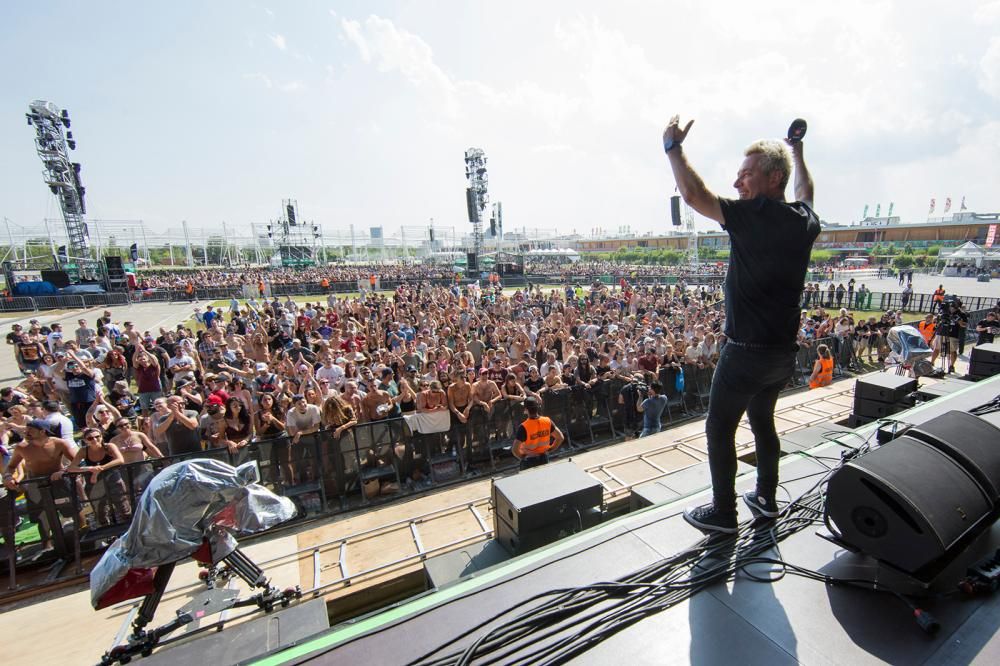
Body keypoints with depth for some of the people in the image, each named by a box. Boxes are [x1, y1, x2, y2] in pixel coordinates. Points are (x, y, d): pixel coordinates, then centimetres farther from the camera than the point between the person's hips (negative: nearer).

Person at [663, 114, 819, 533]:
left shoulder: (756, 215, -17)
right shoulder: (804, 221, 6)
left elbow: (693, 194, -20)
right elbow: (805, 191, 30)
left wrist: (673, 146, -5)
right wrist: (797, 151, 43)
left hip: (747, 352, -8)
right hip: (784, 352, 9)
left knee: (719, 430, 5)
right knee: (762, 421, 24)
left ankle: (723, 513, 18)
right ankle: (766, 498, 38)